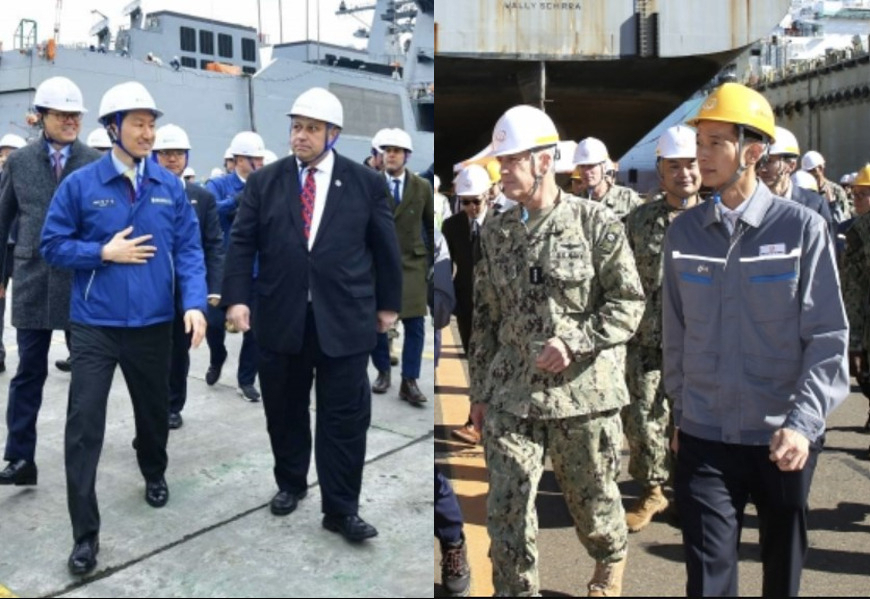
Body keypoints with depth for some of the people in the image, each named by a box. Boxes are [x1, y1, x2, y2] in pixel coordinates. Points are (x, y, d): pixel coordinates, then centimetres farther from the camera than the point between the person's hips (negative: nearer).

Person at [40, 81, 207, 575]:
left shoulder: (171, 186, 0)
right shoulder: (80, 184, -5)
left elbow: (189, 250, -2)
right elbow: (53, 245, 0)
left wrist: (195, 303, -15)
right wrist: (103, 252, -15)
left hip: (153, 322, 2)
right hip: (95, 324, -2)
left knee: (155, 408, 19)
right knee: (84, 425, -4)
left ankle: (155, 474, 48)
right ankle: (86, 533, 7)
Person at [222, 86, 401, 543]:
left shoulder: (366, 182, 2)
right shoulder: (264, 181, 5)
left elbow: (385, 248, 6)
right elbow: (242, 243, 2)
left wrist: (388, 304, 8)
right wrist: (236, 297, -9)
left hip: (345, 320, -1)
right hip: (281, 318, 2)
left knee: (344, 418, 2)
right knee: (284, 412, 15)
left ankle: (341, 509, 15)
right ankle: (290, 484, 37)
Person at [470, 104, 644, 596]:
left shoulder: (596, 223, -6)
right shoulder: (496, 233, 7)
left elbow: (630, 302, -6)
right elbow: (486, 316, 12)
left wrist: (574, 341, -20)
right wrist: (480, 390, 12)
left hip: (585, 390, -3)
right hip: (511, 394, 3)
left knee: (592, 498, 16)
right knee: (506, 509, 2)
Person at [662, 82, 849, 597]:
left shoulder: (802, 228, -7)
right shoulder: (684, 231, 0)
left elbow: (829, 337, -8)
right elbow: (676, 334, 6)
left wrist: (803, 424, -17)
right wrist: (681, 412, 10)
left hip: (784, 438, -1)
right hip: (704, 437, 1)